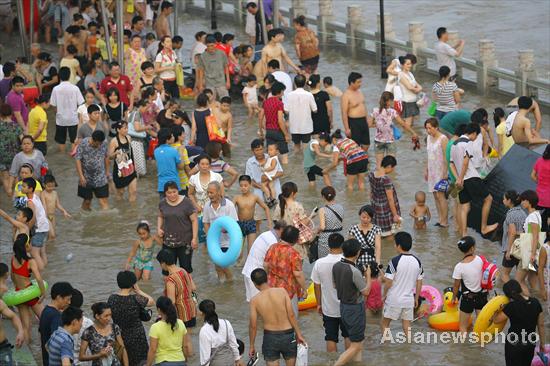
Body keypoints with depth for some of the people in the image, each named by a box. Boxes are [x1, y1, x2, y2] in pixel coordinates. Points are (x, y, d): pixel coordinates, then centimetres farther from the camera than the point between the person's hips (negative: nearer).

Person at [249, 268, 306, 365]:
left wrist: (252, 345, 8)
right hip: (287, 335, 1)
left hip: (270, 337, -1)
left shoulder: (254, 300, -8)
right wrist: (299, 334, 1)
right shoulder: (282, 291, -8)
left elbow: (253, 326, -4)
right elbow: (291, 315, -9)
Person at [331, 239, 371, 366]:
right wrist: (368, 275, -1)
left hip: (343, 306, 8)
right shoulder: (354, 272, -27)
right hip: (355, 309, -8)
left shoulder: (336, 266, -4)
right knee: (355, 346, 1)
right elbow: (366, 291, -16)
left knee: (358, 342, 21)